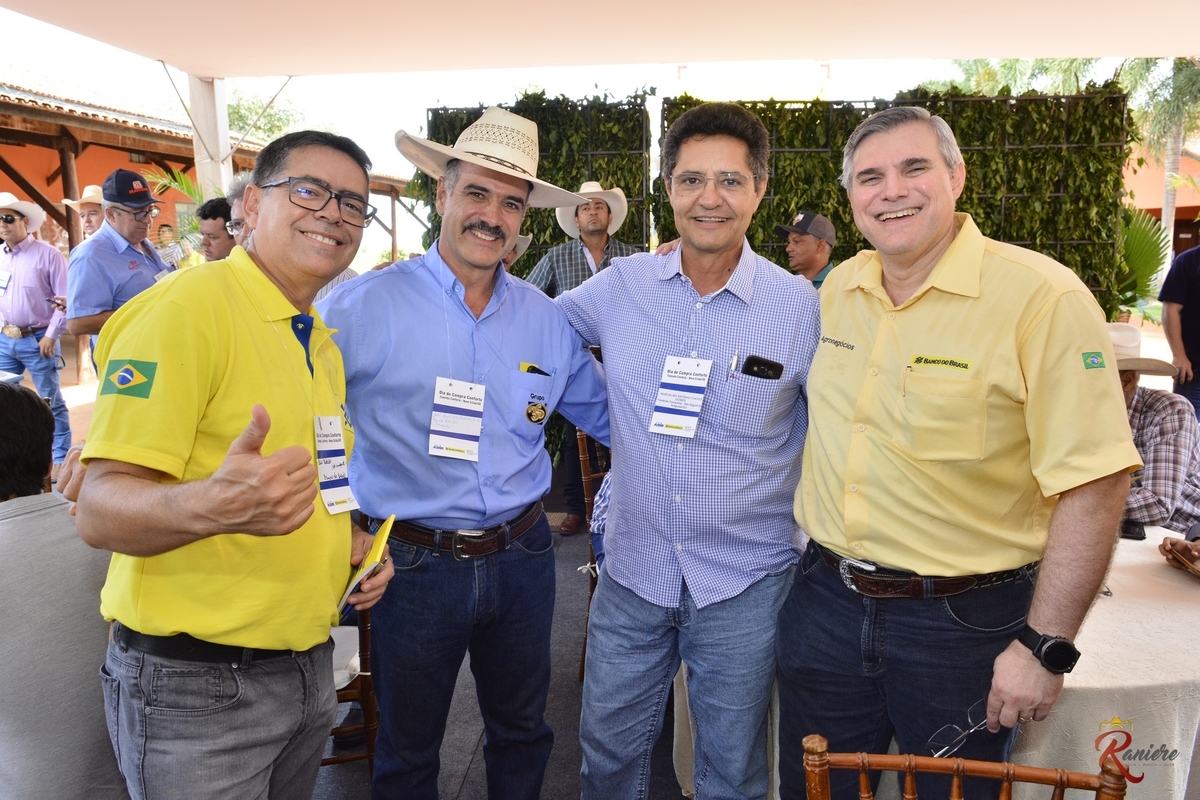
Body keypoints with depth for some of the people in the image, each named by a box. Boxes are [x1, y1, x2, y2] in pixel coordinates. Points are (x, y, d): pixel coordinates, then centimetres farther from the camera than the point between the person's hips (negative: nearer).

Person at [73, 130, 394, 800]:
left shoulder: (324, 344, 10)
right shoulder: (183, 309, -17)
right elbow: (99, 510, -22)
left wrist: (350, 540, 0)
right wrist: (212, 506, -42)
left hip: (309, 664, 8)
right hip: (195, 687, -8)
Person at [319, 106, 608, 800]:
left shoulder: (547, 321, 1)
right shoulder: (365, 306, -12)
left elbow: (608, 415, 12)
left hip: (522, 556, 4)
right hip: (415, 561, -3)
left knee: (523, 731, 25)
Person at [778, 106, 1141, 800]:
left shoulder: (1042, 296, -16)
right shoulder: (837, 289, 2)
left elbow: (1094, 484, -17)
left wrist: (1046, 647, -16)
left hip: (963, 620, -5)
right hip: (826, 599, 5)